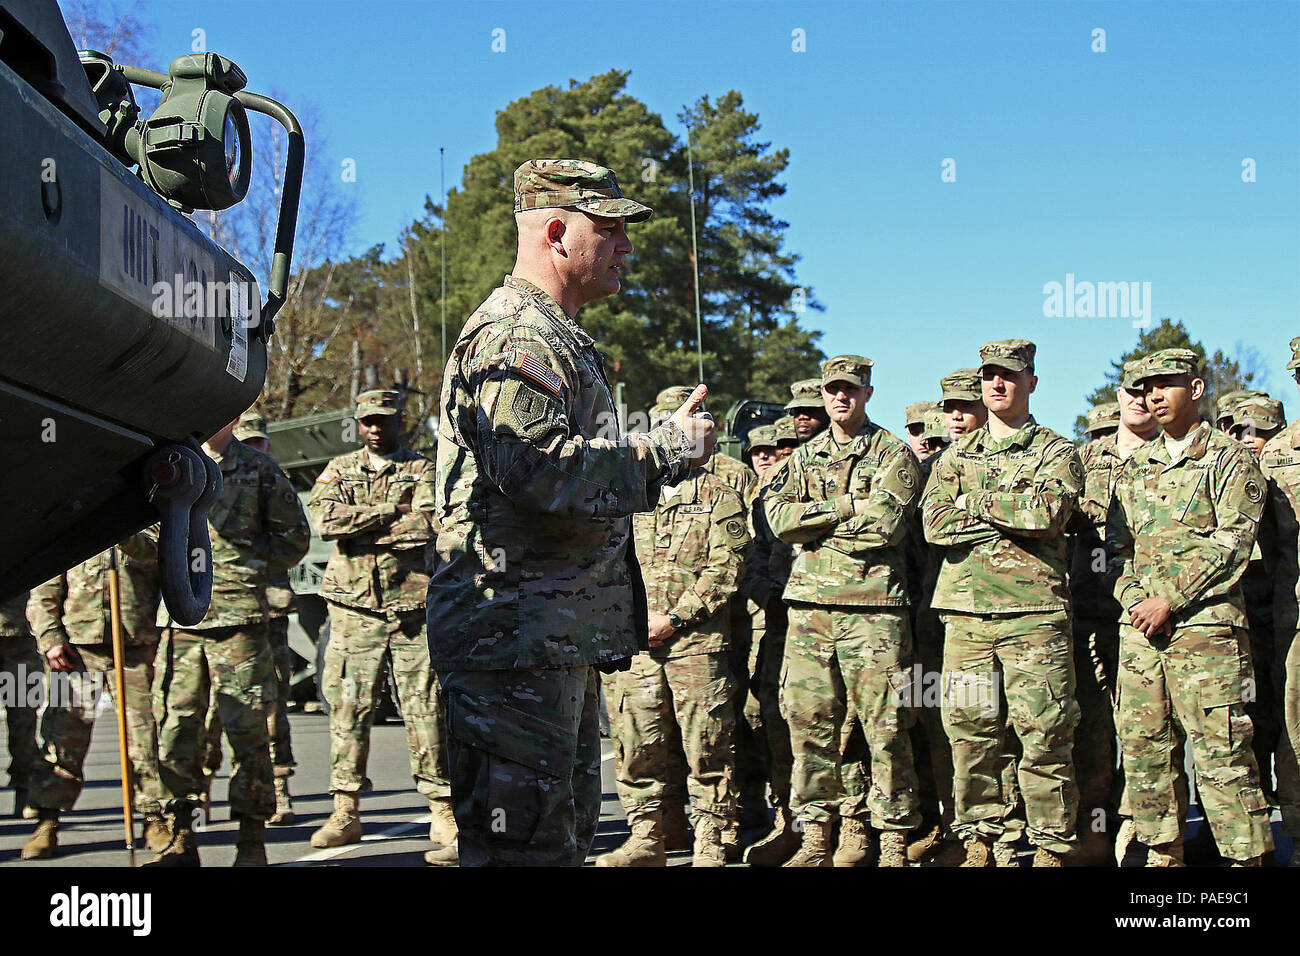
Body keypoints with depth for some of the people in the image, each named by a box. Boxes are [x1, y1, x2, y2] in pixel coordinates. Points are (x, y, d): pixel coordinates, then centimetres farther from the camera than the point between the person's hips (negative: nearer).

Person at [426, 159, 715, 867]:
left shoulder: (557, 338, 25)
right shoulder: (515, 335, -12)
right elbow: (541, 470, -27)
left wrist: (667, 441, 18)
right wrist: (668, 448, -17)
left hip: (560, 645, 11)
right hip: (515, 641, -11)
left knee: (566, 831, 16)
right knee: (526, 842, -10)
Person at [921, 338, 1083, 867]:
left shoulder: (1057, 452, 8)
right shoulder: (956, 455, 18)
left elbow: (1046, 513, -13)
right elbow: (935, 522, 1)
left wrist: (974, 501, -4)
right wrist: (1013, 514, -7)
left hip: (1033, 609, -3)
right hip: (965, 607, 3)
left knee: (1043, 736, -5)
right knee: (969, 731, 3)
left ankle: (1052, 847, 2)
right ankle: (978, 843, 12)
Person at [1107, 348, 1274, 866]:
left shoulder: (1230, 460, 1)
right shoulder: (1135, 467, 18)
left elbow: (1230, 542, -8)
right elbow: (1116, 543, 16)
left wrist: (1169, 600, -14)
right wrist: (1134, 599, -3)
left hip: (1204, 624, -6)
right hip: (1139, 626, 6)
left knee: (1220, 750, -8)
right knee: (1141, 744, 6)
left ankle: (1246, 855, -1)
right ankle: (1163, 852, 16)